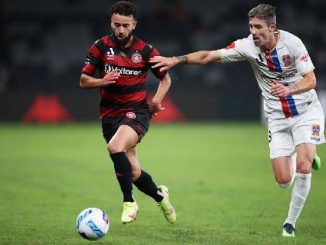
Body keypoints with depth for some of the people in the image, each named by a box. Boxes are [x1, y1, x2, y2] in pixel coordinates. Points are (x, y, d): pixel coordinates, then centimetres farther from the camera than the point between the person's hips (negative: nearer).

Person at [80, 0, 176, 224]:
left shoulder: (145, 50, -4)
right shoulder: (101, 47, -1)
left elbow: (166, 79, 10)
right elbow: (83, 81, 2)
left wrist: (157, 99, -8)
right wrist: (102, 81, -19)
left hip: (137, 111, -3)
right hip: (110, 114, 3)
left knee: (115, 147, -33)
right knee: (134, 173, 6)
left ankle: (129, 202, -18)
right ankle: (160, 195, 38)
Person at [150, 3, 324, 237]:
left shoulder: (291, 42, -18)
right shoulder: (248, 46, -11)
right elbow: (209, 56, -11)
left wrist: (288, 89, -36)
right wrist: (176, 59, -21)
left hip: (306, 111, -3)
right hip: (277, 118, 3)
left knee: (303, 167, -21)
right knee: (284, 180, -5)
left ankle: (291, 222, -2)